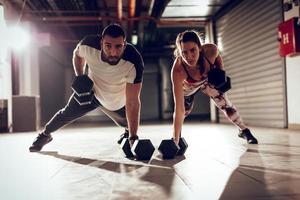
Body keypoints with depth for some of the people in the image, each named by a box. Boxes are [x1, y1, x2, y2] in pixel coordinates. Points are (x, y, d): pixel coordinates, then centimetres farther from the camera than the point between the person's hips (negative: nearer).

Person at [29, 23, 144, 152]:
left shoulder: (134, 62, -41)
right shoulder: (89, 44, -34)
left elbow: (132, 102, -37)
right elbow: (77, 54, -5)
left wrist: (133, 138, -38)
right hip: (91, 90, 2)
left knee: (127, 123, 17)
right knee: (68, 113, 12)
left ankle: (129, 133, 56)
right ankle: (45, 134, 42)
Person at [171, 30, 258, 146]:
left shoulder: (211, 50, -39)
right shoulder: (178, 71, -46)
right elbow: (179, 109, -45)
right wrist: (175, 140, -47)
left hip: (208, 80, 2)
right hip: (187, 87, -1)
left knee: (226, 105, 3)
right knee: (184, 111, 0)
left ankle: (244, 131, 28)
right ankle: (176, 137, 32)